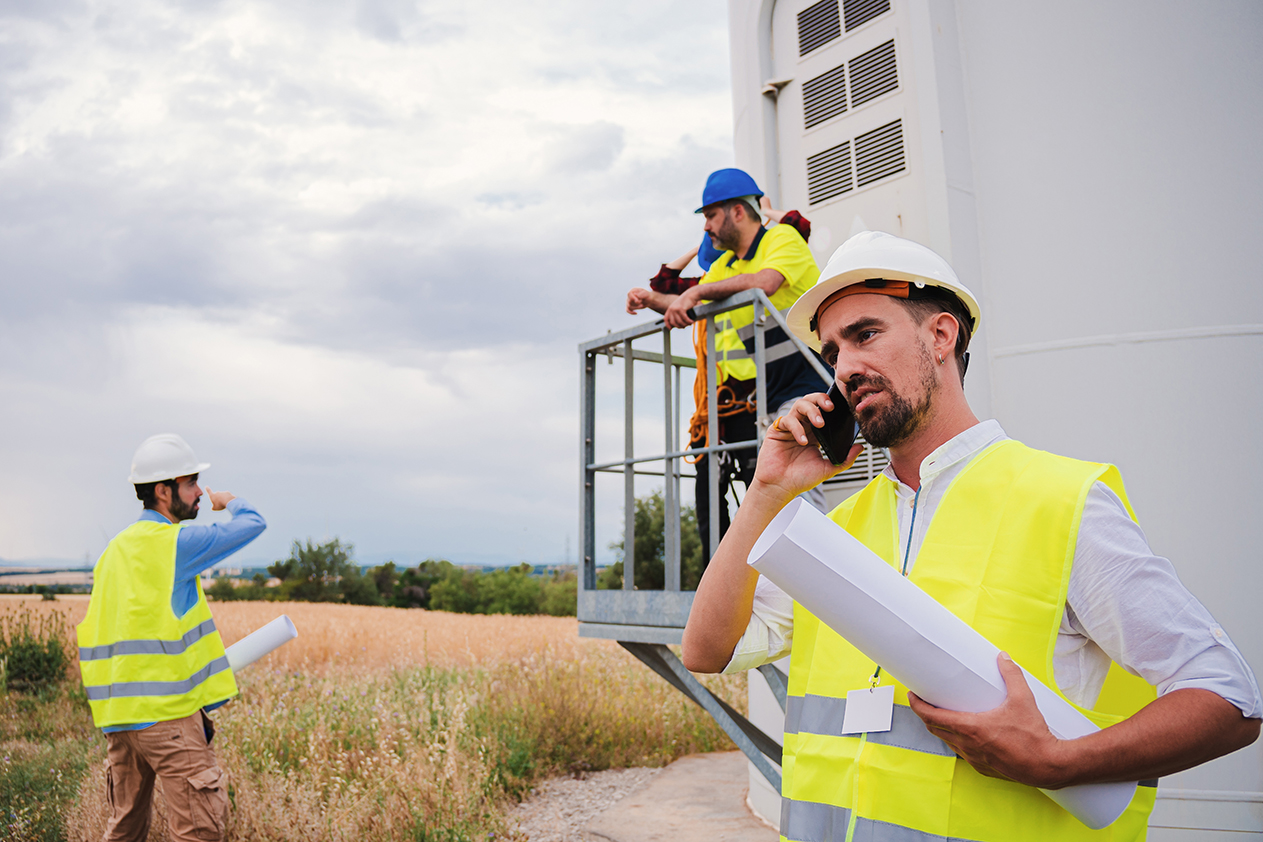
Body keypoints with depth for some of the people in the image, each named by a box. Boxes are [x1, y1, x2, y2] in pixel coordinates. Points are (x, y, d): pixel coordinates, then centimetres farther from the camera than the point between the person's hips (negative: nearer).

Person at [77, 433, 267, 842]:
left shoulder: (115, 549, 14)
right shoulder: (175, 541, -12)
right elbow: (252, 524, -9)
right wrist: (230, 501, 14)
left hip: (117, 713, 9)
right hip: (165, 710, -9)